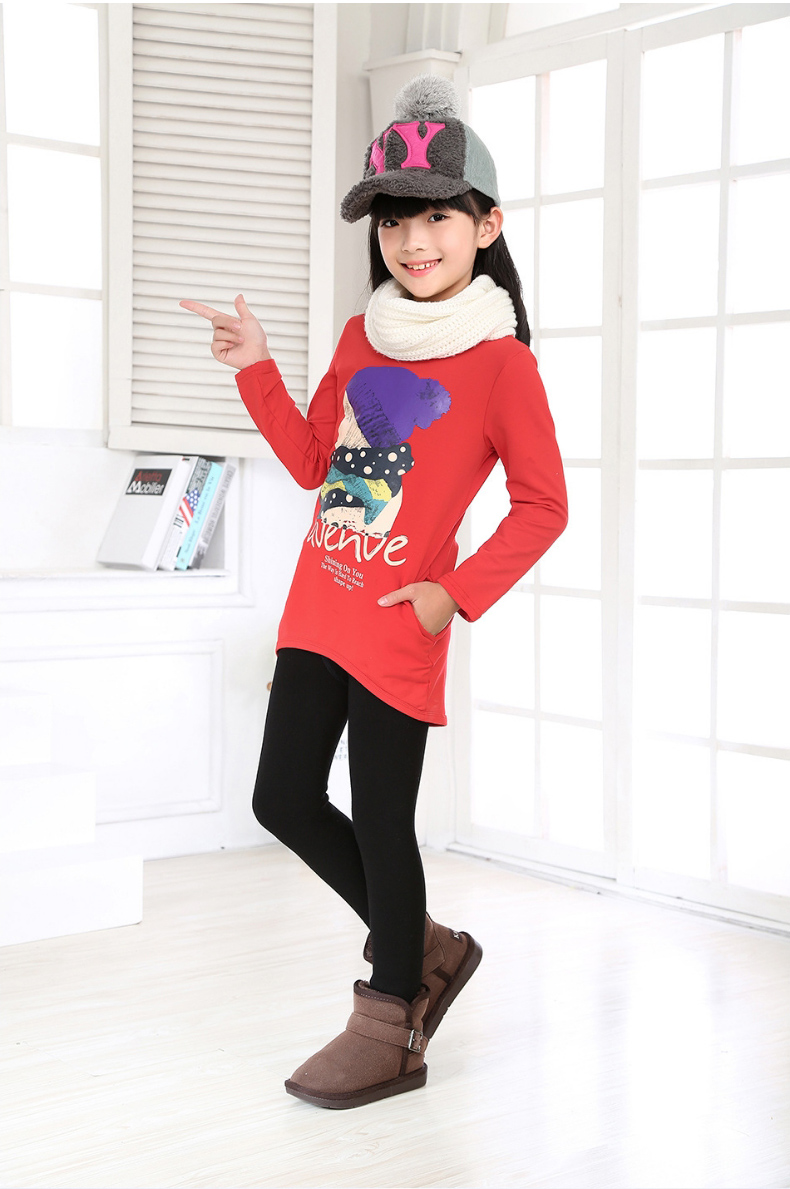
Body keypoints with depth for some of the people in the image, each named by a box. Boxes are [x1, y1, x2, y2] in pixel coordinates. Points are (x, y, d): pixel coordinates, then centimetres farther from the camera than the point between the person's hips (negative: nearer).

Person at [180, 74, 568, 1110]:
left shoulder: (501, 362, -9)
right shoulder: (362, 337, 11)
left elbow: (543, 506, -7)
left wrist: (457, 596, -13)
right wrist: (256, 370, 7)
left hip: (399, 629, -7)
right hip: (317, 611, 7)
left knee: (381, 822, 1)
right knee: (283, 798, 11)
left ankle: (388, 1032, 19)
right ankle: (423, 948, 30)